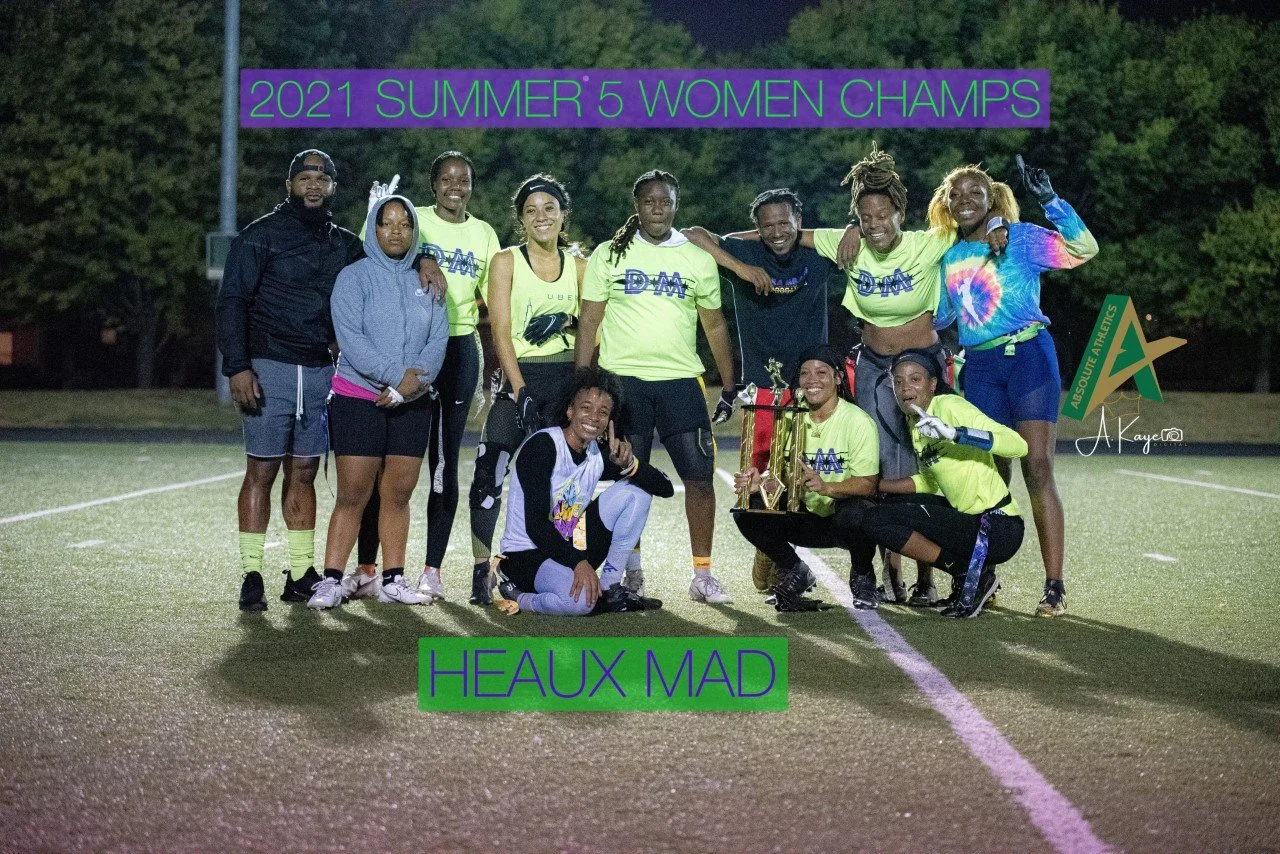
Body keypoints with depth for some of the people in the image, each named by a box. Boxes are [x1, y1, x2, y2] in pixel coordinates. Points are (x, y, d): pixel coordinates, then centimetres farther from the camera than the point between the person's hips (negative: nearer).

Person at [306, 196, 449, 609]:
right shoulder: (354, 277, -2)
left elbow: (438, 339, 1)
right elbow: (351, 339, -13)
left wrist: (412, 383, -14)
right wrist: (396, 374, -20)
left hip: (412, 405, 4)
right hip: (358, 400, -4)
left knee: (398, 495, 6)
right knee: (353, 495, -6)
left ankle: (393, 581, 12)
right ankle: (332, 581, -4)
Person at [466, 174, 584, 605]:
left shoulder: (579, 266, 10)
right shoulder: (506, 262, 1)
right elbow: (500, 329, -7)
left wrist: (565, 320, -9)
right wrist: (519, 389, -17)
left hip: (566, 378, 2)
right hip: (518, 375, -2)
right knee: (489, 474, -12)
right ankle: (481, 573, -3)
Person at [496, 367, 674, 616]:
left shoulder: (600, 453, 3)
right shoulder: (542, 445, -17)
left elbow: (665, 489, 0)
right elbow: (536, 524, -25)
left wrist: (628, 464, -19)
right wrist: (579, 563, -34)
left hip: (572, 548, 7)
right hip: (525, 556, -7)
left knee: (635, 491, -3)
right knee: (579, 600, -38)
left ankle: (609, 588, 1)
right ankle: (519, 597, -6)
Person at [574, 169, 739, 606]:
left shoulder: (698, 259, 9)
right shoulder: (608, 255, 6)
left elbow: (715, 326, 15)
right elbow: (589, 321, 5)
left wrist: (730, 386, 10)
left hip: (681, 379, 1)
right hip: (622, 378, -1)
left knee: (699, 474, -5)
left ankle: (703, 576, 2)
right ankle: (630, 571, 14)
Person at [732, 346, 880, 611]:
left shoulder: (858, 421, -13)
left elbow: (868, 484, -21)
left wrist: (825, 487, -39)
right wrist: (761, 483, -24)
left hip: (845, 519, -4)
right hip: (807, 518, 4)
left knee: (853, 512, -39)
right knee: (748, 511, -17)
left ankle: (862, 576, -4)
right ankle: (794, 572, 9)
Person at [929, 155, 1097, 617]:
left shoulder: (1020, 238, -2)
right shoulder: (948, 257, 13)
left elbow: (1083, 249, -15)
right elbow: (940, 315, 26)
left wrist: (1049, 200, -23)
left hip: (1028, 356, -5)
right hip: (979, 367, 5)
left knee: (1037, 471, -11)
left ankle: (1054, 586, -9)